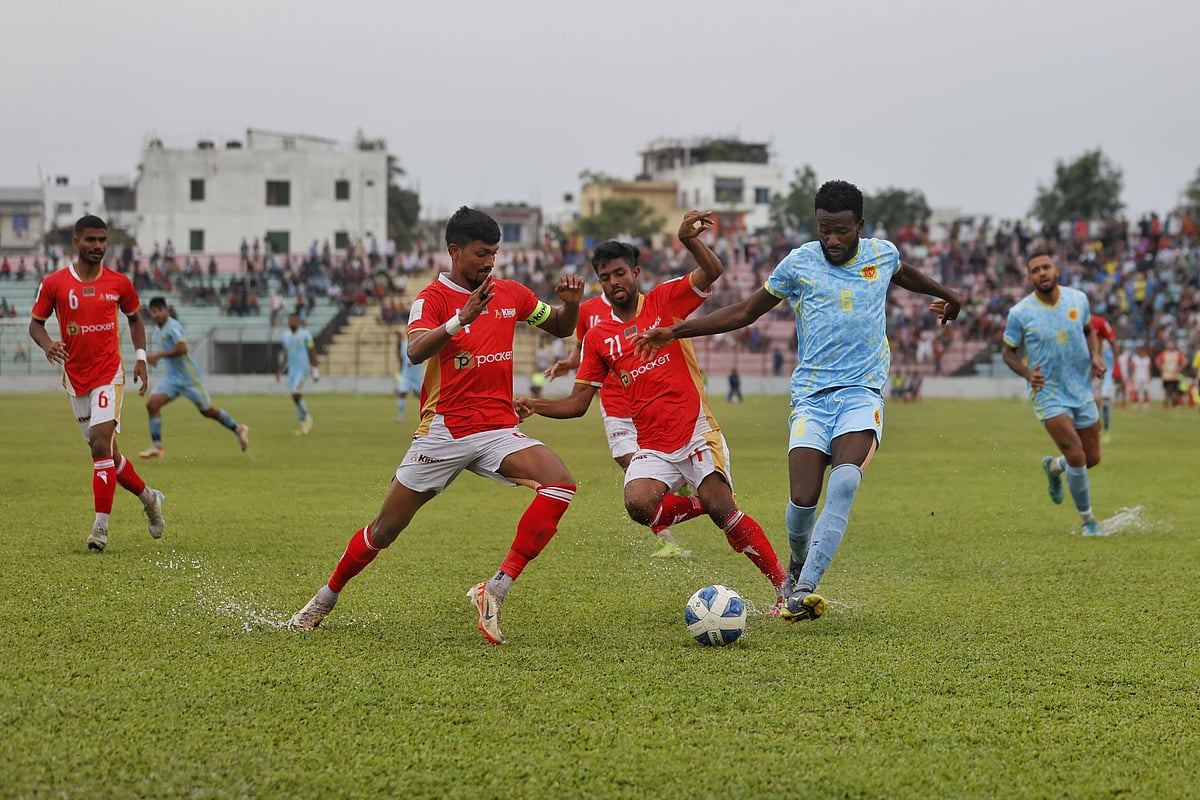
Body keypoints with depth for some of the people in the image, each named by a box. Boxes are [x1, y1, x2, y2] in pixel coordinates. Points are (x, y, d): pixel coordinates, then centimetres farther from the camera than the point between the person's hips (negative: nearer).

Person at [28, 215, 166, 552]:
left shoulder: (119, 283, 1)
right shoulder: (54, 283, -1)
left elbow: (134, 318, 17)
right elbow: (36, 323, 5)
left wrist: (140, 358, 7)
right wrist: (47, 344, -16)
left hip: (109, 375, -2)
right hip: (75, 378, 2)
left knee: (101, 445, -17)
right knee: (106, 452, 8)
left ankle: (101, 526, -16)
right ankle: (148, 497, 33)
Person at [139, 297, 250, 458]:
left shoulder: (173, 327, -19)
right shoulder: (157, 329, 9)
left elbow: (182, 348, -33)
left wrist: (158, 355, -32)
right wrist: (157, 356, 14)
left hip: (188, 377, -8)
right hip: (171, 377, 8)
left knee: (207, 411, 3)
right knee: (152, 404, -10)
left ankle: (238, 429, 25)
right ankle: (156, 446, -7)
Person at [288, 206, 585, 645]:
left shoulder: (511, 294, 9)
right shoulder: (432, 298, -6)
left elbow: (560, 328, 23)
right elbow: (415, 351, -25)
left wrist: (571, 303, 1)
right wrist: (461, 319, -38)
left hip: (498, 430, 3)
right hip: (442, 432, -3)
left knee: (560, 482, -24)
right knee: (386, 528, 4)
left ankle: (494, 591, -23)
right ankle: (326, 597, 29)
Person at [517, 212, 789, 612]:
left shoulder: (665, 300, 3)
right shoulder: (598, 337, 10)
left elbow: (713, 272, -13)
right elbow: (577, 403, 10)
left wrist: (689, 239, -31)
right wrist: (534, 406, -6)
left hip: (696, 432, -3)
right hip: (653, 447, 3)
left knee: (722, 510, -19)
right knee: (639, 503, -26)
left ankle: (785, 588, -6)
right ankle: (700, 505, 4)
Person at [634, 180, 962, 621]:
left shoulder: (882, 254, 7)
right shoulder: (798, 263, 2)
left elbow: (903, 272, 33)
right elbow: (745, 311, 10)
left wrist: (946, 295, 50)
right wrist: (675, 332, 5)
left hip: (863, 391, 0)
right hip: (812, 394, 0)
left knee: (845, 480, -27)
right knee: (803, 499, -15)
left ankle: (802, 589, -29)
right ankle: (797, 564, 20)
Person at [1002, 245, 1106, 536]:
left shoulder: (1078, 299, -3)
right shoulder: (1020, 313, -13)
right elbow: (1009, 351, -1)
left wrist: (1095, 356, -4)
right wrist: (1027, 373, -20)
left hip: (1082, 391, 4)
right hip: (1048, 394, -4)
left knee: (1092, 458, 11)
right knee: (1076, 455, -17)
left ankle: (1053, 467, 45)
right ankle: (1088, 520, 3)